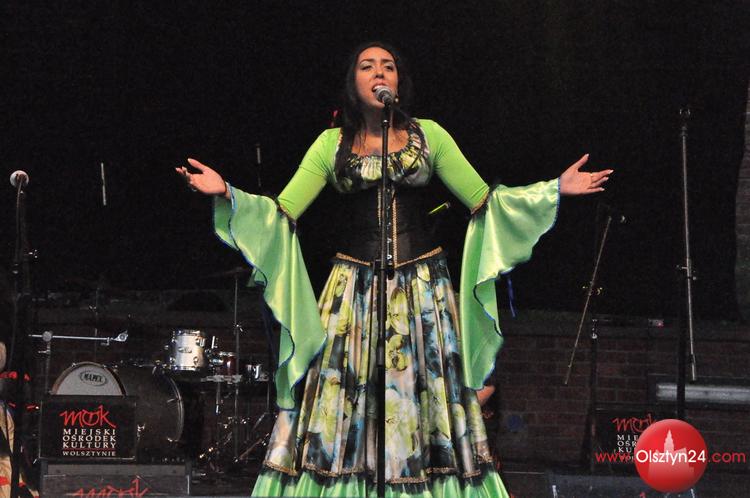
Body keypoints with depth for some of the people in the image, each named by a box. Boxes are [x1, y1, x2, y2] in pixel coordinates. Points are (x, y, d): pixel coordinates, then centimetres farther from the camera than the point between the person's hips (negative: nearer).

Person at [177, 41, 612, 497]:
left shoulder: (428, 135, 8)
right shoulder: (332, 144, 8)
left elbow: (482, 199, 7)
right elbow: (284, 210, 3)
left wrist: (557, 189, -2)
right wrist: (226, 192, -11)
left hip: (422, 286, 0)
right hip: (355, 285, 0)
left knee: (426, 396, -3)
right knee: (341, 393, -6)